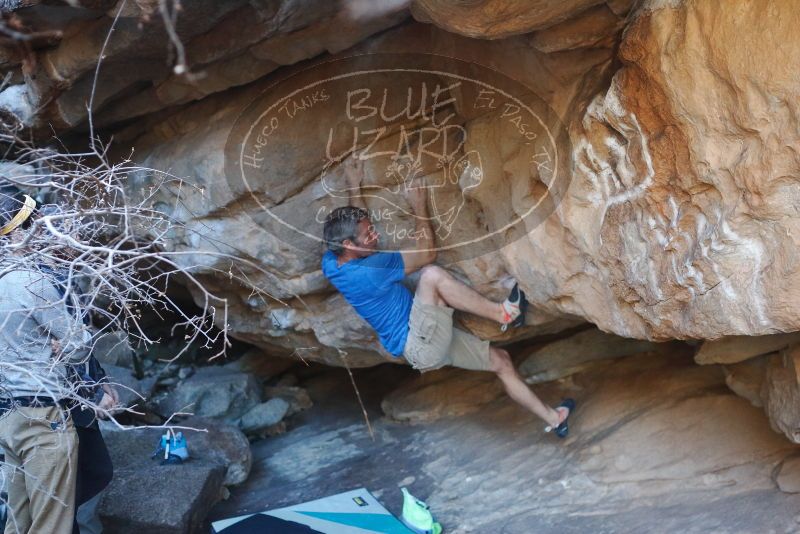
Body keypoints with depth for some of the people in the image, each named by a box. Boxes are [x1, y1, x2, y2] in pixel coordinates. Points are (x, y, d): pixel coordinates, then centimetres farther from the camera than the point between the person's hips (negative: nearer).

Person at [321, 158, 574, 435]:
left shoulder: (332, 262, 1)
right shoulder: (369, 270, -25)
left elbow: (356, 222, 24)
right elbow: (426, 254, -16)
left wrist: (354, 187, 19)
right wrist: (420, 207, -9)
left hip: (429, 339, 10)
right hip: (420, 344, -10)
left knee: (500, 360, 12)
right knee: (431, 274, -31)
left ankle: (552, 417, 24)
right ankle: (504, 313, -16)